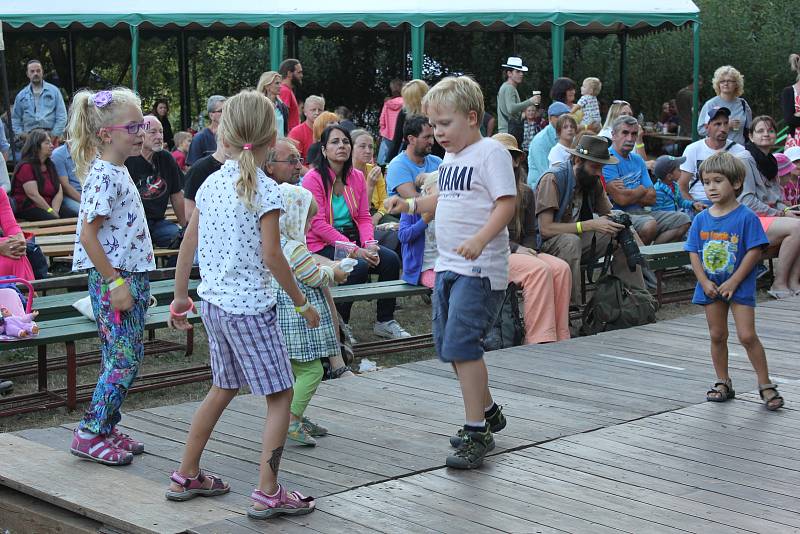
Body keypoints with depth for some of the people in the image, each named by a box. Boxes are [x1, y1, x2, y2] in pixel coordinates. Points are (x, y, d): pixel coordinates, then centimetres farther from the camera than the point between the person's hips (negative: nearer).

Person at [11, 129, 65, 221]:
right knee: (53, 220, -33)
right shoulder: (26, 166, -7)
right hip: (27, 208, -7)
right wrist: (51, 212, -15)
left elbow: (59, 192, 7)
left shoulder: (50, 165, 17)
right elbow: (33, 195, -16)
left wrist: (55, 210, -11)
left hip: (49, 206, 7)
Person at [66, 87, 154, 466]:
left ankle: (108, 429, 21)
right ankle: (89, 434, 3)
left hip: (131, 277, 9)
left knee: (127, 357, 13)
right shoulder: (103, 177, -17)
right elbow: (88, 236, -21)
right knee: (124, 359, -6)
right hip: (113, 280, -9)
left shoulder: (118, 172, 12)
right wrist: (115, 283, -19)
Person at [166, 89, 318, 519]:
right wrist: (301, 302, -7)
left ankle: (186, 477, 28)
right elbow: (271, 255, -17)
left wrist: (180, 297, 19)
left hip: (214, 302, 7)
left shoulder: (210, 183, 6)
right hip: (249, 305, -7)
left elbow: (188, 244, 10)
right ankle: (268, 493, -2)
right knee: (280, 394, 1)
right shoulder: (264, 189, -14)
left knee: (223, 388, 22)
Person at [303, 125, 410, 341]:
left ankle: (385, 321, -1)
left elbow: (364, 217, 9)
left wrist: (369, 244, -13)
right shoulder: (313, 178, -10)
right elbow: (318, 224, -16)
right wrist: (354, 250, -22)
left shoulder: (357, 177, 10)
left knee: (391, 259, -15)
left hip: (353, 240, 6)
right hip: (321, 245, -6)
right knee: (359, 266, -30)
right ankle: (339, 322, -10)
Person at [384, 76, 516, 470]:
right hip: (448, 264, 9)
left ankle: (477, 432, -7)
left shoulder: (490, 152, -11)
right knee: (447, 345, 14)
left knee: (461, 344, -15)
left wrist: (480, 240, -32)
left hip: (480, 268, -9)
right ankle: (487, 411, 33)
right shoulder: (450, 158, 15)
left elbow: (506, 204, -18)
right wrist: (411, 205, 12)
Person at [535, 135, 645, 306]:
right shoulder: (553, 179, -19)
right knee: (571, 241, -38)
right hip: (549, 245, -7)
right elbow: (545, 228, -25)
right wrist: (591, 225, -28)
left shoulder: (594, 181, 3)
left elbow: (608, 213, 13)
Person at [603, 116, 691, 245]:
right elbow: (622, 199, -18)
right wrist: (641, 190, 3)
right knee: (649, 224, -34)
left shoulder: (637, 160, 18)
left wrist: (629, 194, -9)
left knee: (683, 220, 0)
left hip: (639, 213, 9)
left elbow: (652, 198, 9)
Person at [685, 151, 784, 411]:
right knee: (717, 336, 10)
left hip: (740, 286, -4)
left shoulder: (746, 217, -11)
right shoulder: (701, 219, 3)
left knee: (747, 336, -8)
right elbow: (694, 253, 4)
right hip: (711, 287, 5)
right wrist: (705, 282, -9)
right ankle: (723, 383, 23)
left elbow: (754, 252, -13)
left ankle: (765, 385, 3)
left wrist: (733, 282, -17)